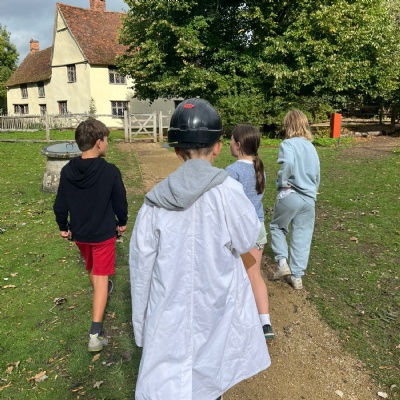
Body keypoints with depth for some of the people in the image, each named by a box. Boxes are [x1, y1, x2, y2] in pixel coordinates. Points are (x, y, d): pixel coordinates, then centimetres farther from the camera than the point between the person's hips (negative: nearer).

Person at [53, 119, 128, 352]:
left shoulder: (67, 171, -9)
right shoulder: (110, 171, -21)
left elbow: (60, 205, -1)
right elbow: (120, 202, -9)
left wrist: (63, 227, 15)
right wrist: (122, 222, 9)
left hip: (79, 233, 5)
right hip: (103, 234, -4)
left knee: (92, 267, 29)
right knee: (101, 276, 1)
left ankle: (101, 290, 58)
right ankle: (96, 333, -4)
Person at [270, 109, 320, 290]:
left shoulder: (288, 144, -9)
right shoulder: (311, 147, 11)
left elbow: (288, 164, -30)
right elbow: (317, 174, 15)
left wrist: (281, 182, -15)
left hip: (289, 195, -5)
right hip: (309, 198, 5)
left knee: (277, 227, 19)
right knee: (302, 236, 12)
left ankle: (282, 262, 7)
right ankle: (297, 276, 18)